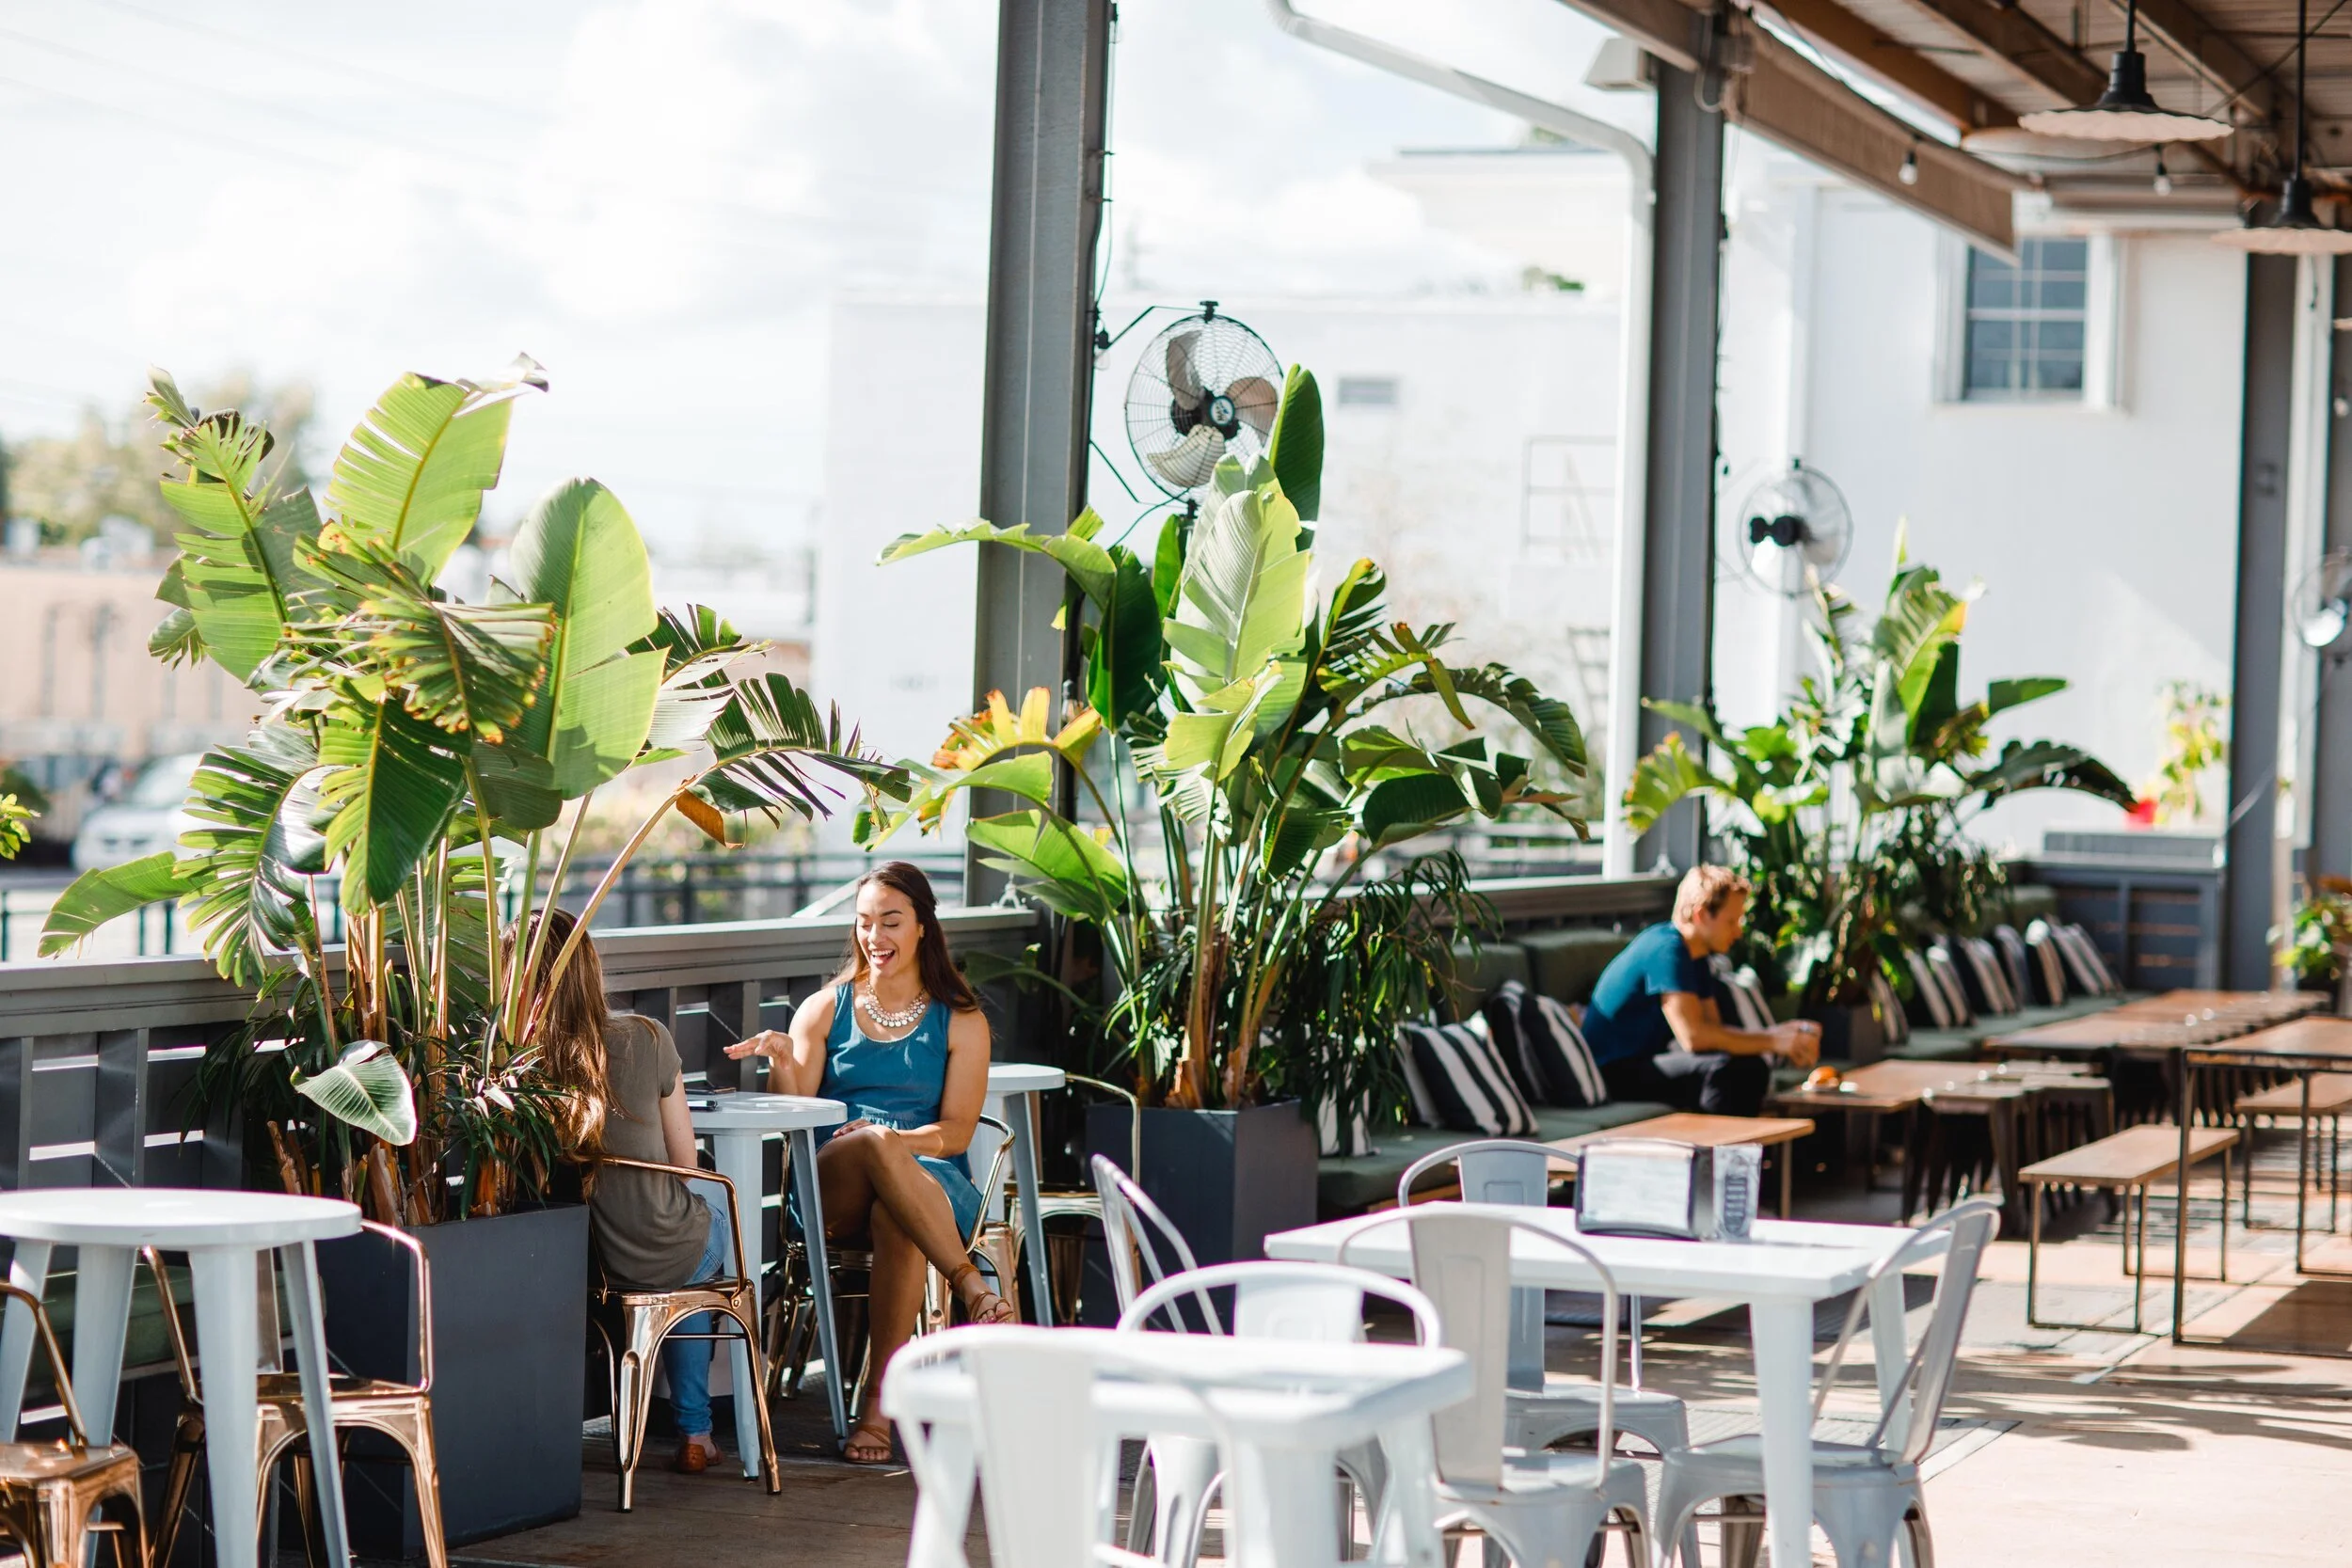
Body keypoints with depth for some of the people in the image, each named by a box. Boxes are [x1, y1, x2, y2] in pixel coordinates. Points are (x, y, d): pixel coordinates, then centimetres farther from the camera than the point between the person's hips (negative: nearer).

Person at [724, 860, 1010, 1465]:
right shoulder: (825, 1010, 17)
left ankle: (880, 1404, -39)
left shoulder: (961, 1022, 15)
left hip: (933, 1183, 0)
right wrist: (781, 1060, -13)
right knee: (877, 1143, -37)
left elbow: (957, 1131, 4)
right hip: (832, 1195, 0)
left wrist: (898, 1141, -16)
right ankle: (973, 1288, -44)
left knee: (896, 1221, -39)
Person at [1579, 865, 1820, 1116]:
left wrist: (1780, 1033, -4)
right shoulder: (1667, 948, -19)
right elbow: (1693, 1036, -26)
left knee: (1751, 1066, -3)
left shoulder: (1693, 955, 12)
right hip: (1616, 1072, -10)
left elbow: (1714, 1028, 11)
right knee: (1726, 1070, -27)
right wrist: (1773, 1041, -21)